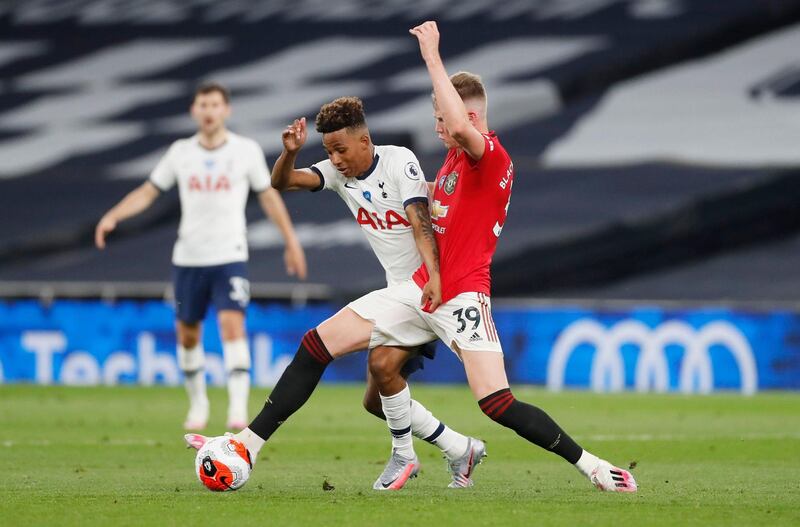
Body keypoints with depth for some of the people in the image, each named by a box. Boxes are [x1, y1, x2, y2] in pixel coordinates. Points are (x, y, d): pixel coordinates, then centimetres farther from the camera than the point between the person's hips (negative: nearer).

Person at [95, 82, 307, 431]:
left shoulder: (246, 150, 0)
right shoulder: (180, 152, 4)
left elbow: (269, 197, 9)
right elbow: (148, 192, 9)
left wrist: (291, 243, 9)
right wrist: (112, 216, -6)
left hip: (229, 257, -3)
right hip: (188, 257, 3)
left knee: (233, 325, -18)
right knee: (187, 333, 7)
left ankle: (238, 407, -21)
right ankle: (197, 403, 25)